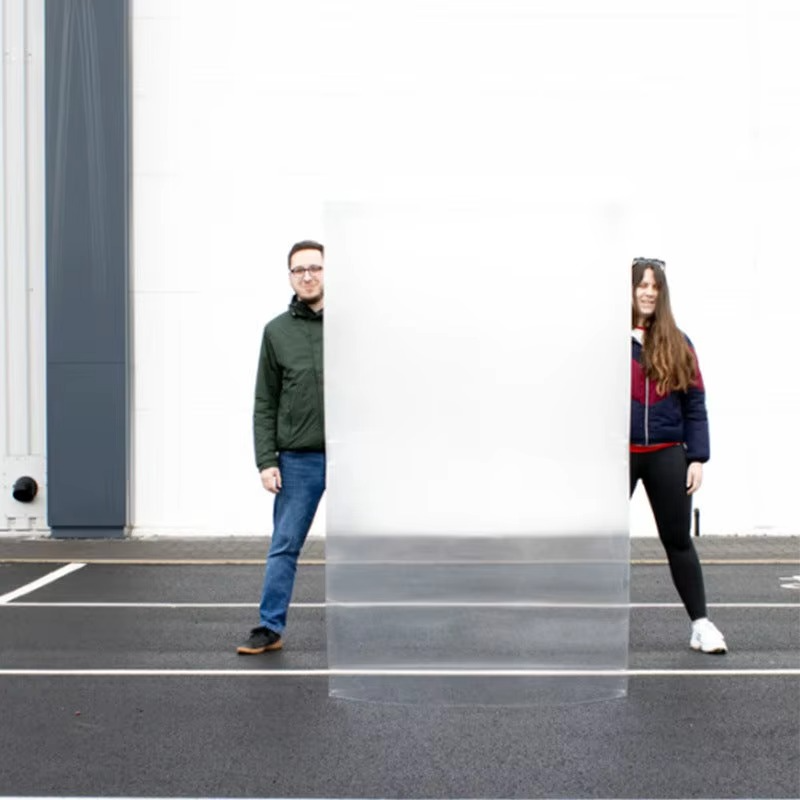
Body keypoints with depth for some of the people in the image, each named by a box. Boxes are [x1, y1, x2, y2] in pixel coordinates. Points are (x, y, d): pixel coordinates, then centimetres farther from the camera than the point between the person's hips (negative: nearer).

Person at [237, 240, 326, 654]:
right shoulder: (276, 332, 4)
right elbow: (264, 404, 5)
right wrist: (266, 461, -3)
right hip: (298, 460, 1)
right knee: (284, 546, 5)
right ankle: (270, 628, 13)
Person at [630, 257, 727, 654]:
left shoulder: (677, 344, 7)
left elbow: (694, 403, 8)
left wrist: (697, 457, 1)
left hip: (666, 455, 2)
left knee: (678, 539, 7)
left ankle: (700, 623, 14)